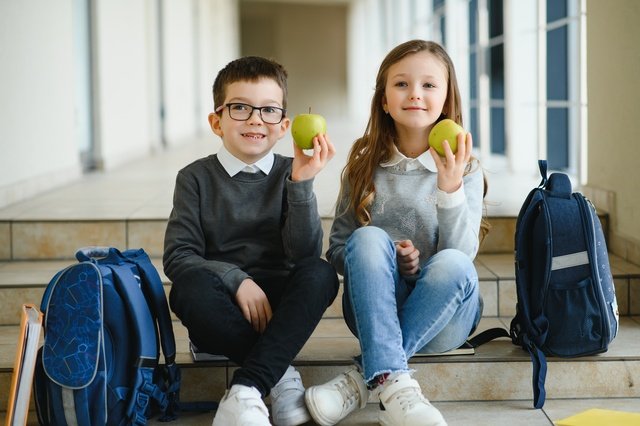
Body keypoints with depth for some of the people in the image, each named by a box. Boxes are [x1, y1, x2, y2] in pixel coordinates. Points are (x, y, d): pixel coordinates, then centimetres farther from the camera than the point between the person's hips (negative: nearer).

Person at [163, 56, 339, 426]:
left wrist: (302, 184, -18)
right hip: (222, 312, -1)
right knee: (190, 285, -34)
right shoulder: (197, 177, 3)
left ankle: (247, 391, -34)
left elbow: (305, 254, -7)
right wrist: (236, 280, -21)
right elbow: (178, 256, -7)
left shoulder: (290, 174, 6)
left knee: (321, 274, -29)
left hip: (276, 303, 1)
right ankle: (282, 375, -22)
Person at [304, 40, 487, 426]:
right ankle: (392, 382, -38)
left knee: (453, 265, -32)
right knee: (368, 239, -28)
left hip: (442, 318, -1)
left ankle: (364, 378, -27)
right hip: (374, 308, 1)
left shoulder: (465, 170, 0)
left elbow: (461, 256, -11)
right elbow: (337, 250, 7)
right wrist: (384, 258, -13)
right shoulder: (364, 166, 5)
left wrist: (450, 188, -25)